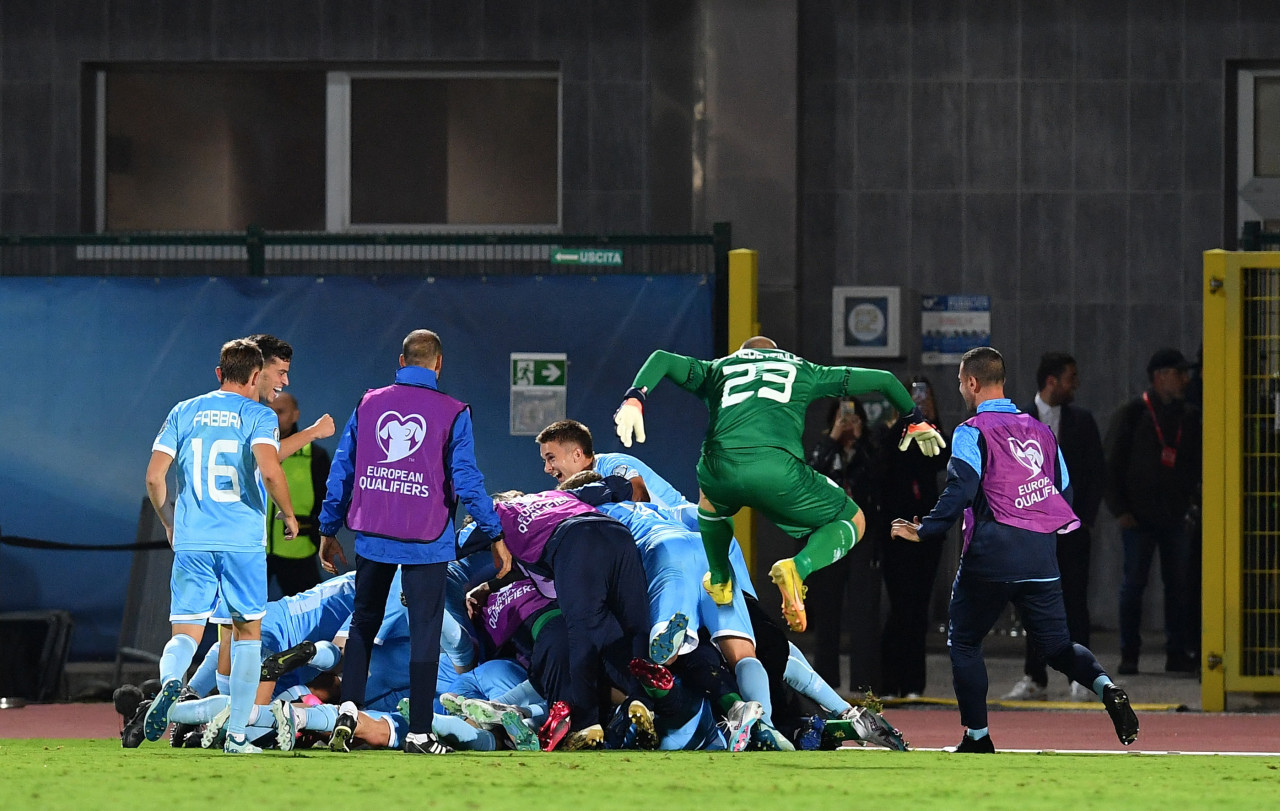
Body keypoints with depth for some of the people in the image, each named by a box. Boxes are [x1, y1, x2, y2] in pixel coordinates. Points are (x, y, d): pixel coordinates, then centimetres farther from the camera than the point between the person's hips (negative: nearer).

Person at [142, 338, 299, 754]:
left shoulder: (184, 412, 9)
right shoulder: (259, 416, -1)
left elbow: (154, 476, 4)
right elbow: (270, 470, -18)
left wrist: (168, 524, 20)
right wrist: (289, 515, -1)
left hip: (191, 543, 2)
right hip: (243, 542, -2)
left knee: (185, 635, 4)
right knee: (248, 631, 14)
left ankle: (170, 681, -31)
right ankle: (237, 735, 12)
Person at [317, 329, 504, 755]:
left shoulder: (368, 404, 5)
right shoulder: (452, 414, -5)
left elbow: (341, 471, 8)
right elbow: (466, 480, -8)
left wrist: (328, 530, 16)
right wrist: (495, 533, 1)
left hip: (372, 539, 3)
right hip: (426, 543, -3)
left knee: (363, 624, 17)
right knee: (424, 632, 1)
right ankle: (419, 732, 0)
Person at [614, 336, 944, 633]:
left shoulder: (718, 369, 32)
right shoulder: (803, 370, 31)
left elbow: (662, 359, 16)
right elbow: (883, 380, 36)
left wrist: (633, 399, 5)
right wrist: (917, 422, 51)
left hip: (719, 470, 3)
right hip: (778, 470, -3)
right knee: (852, 522, 19)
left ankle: (719, 581, 44)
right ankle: (799, 567, -8)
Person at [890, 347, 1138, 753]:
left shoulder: (973, 431, -4)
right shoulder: (1040, 430, 15)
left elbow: (960, 491, -16)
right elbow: (1064, 493, 17)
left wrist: (924, 529, -9)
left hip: (992, 556, -5)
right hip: (1041, 558, 5)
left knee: (964, 642, 11)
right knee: (1057, 645, 9)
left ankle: (977, 738, 8)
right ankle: (1106, 687, -20)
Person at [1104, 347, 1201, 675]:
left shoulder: (1189, 417, 10)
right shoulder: (1131, 415, -2)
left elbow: (1197, 464, 15)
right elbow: (1112, 464, -1)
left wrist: (1189, 502, 0)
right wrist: (1119, 510, -7)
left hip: (1175, 516, 4)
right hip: (1139, 517, -4)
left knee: (1178, 584, 3)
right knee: (1134, 583, -1)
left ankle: (1178, 653, 8)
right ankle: (1129, 654, 4)